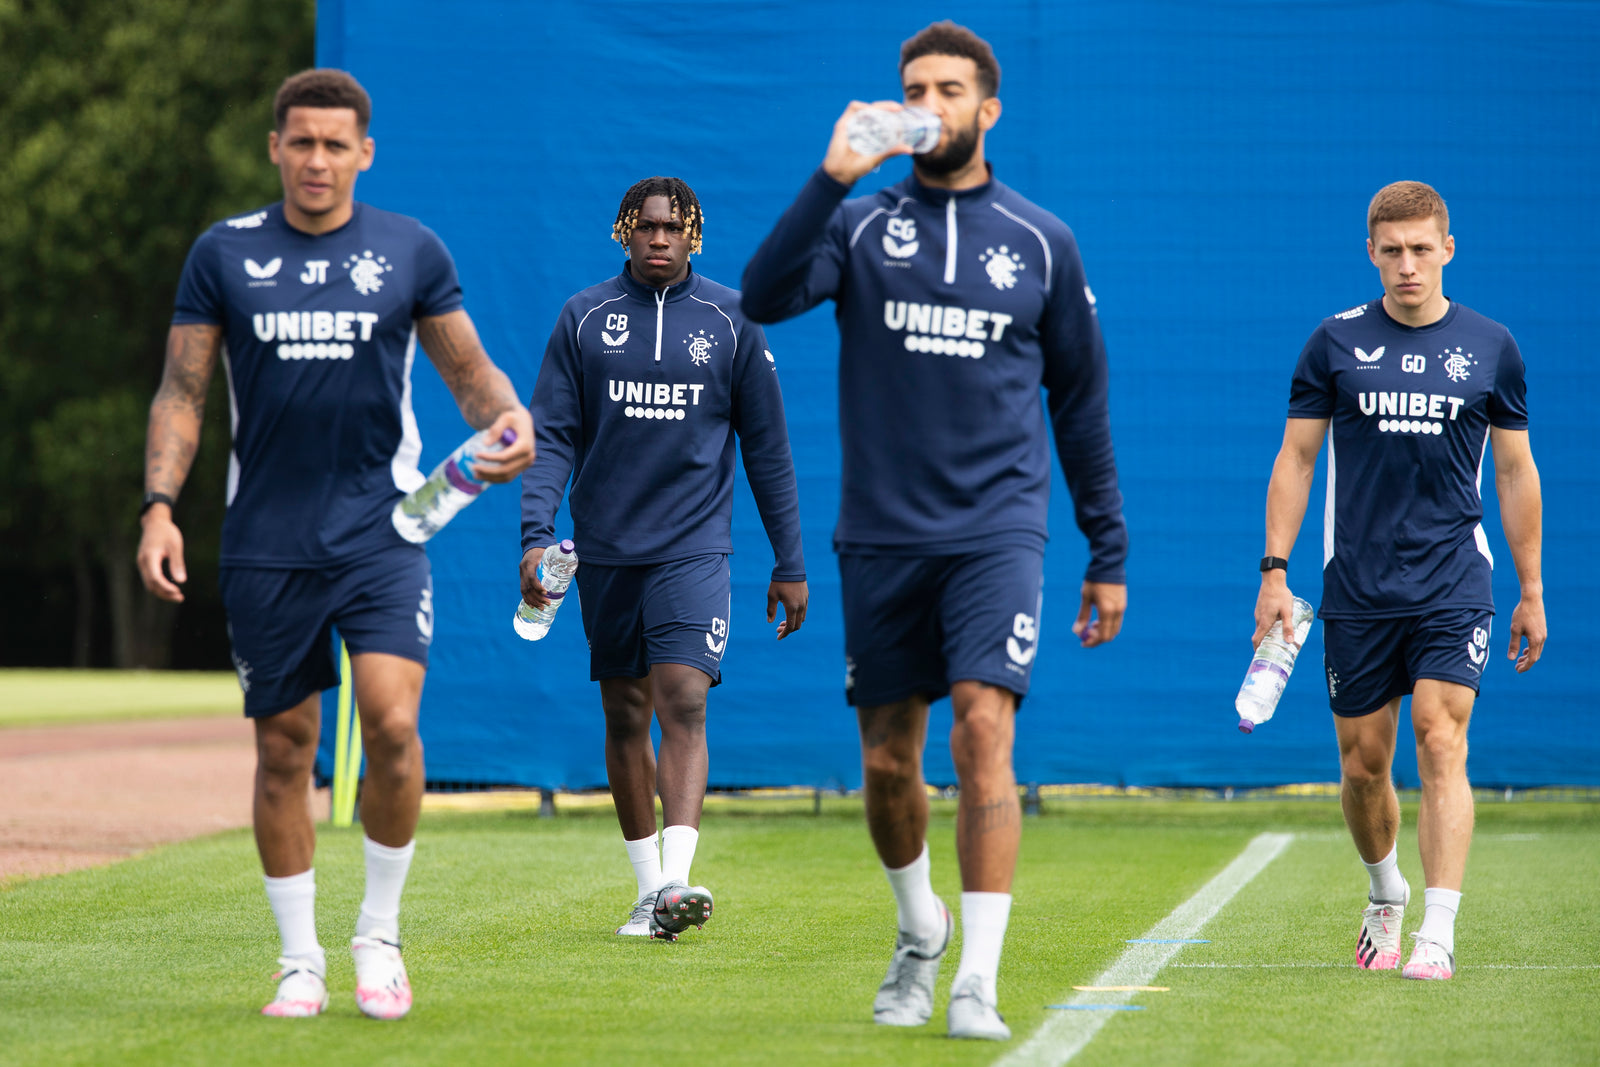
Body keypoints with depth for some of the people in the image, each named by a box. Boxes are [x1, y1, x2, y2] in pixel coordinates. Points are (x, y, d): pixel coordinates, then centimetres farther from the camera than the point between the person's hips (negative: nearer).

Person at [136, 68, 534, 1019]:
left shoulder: (411, 251, 5)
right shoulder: (224, 255, 5)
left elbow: (469, 368, 12)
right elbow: (183, 393, 6)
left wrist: (509, 417, -10)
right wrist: (160, 504, -5)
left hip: (382, 528, -1)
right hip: (266, 541, 1)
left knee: (392, 721, -16)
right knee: (284, 746, 4)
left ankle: (379, 933, 3)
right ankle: (300, 959, 16)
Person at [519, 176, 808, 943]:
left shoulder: (731, 320, 3)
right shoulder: (583, 318, 5)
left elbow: (767, 447, 7)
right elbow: (552, 436, 2)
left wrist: (789, 564, 6)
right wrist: (535, 534, -13)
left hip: (693, 549, -2)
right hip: (604, 549, 2)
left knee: (683, 705, -17)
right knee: (624, 716, 9)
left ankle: (674, 883, -27)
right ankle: (647, 886, 20)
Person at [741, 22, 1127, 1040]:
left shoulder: (1042, 241, 7)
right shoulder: (861, 225, 5)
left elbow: (1080, 400, 12)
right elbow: (765, 297, -14)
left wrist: (1108, 552, 11)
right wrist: (832, 179, -24)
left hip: (997, 532, -1)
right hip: (881, 535, 1)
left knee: (984, 736, -17)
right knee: (888, 764, 8)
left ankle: (978, 982, -17)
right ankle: (920, 930, 35)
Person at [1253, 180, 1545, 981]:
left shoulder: (1490, 347, 5)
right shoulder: (1335, 343, 3)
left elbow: (1515, 471, 11)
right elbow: (1295, 458, 7)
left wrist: (1531, 591, 11)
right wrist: (1274, 570, -1)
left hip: (1454, 583, -1)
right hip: (1356, 589, 1)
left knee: (1441, 747, -14)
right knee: (1362, 764, 7)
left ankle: (1437, 936, -17)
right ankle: (1385, 895, 34)